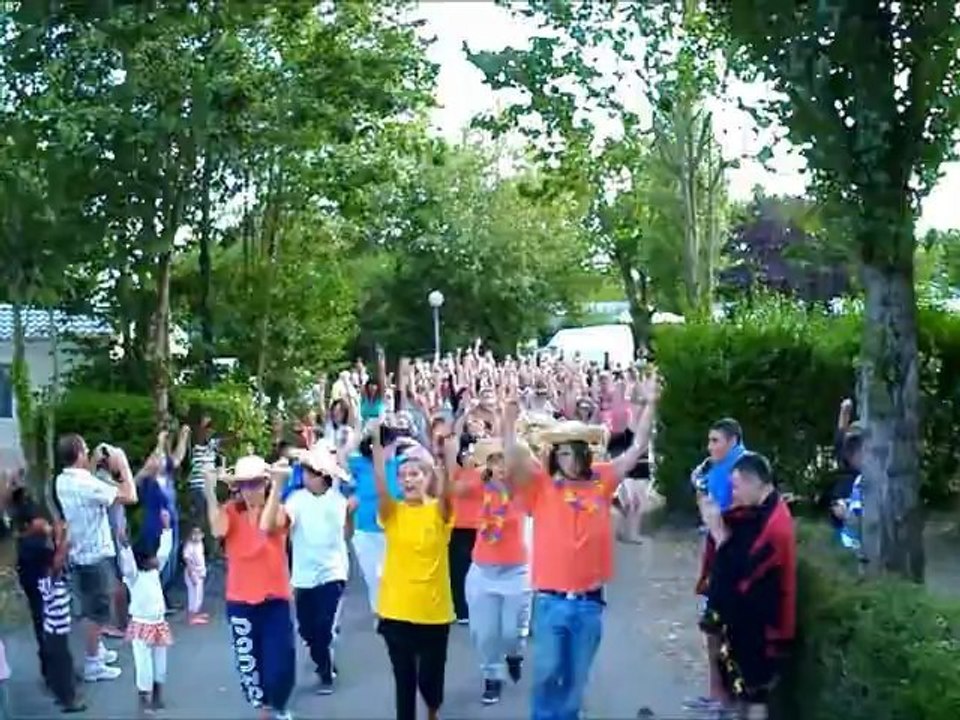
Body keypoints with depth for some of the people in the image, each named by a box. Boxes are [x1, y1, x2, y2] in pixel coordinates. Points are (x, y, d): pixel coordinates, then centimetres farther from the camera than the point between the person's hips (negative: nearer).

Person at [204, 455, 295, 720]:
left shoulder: (278, 509, -3)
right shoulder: (230, 511, -1)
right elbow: (218, 530, -23)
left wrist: (278, 487, -35)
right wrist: (210, 492, -28)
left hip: (275, 598, -1)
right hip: (240, 600, 1)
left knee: (281, 662, -2)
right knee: (248, 661, 10)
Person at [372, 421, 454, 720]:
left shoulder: (439, 511, -3)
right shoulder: (392, 512, 0)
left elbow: (446, 486, -23)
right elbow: (380, 485, -18)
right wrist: (377, 443, -30)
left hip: (434, 610, -1)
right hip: (396, 610, 1)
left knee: (430, 676, 11)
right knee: (404, 679, 8)